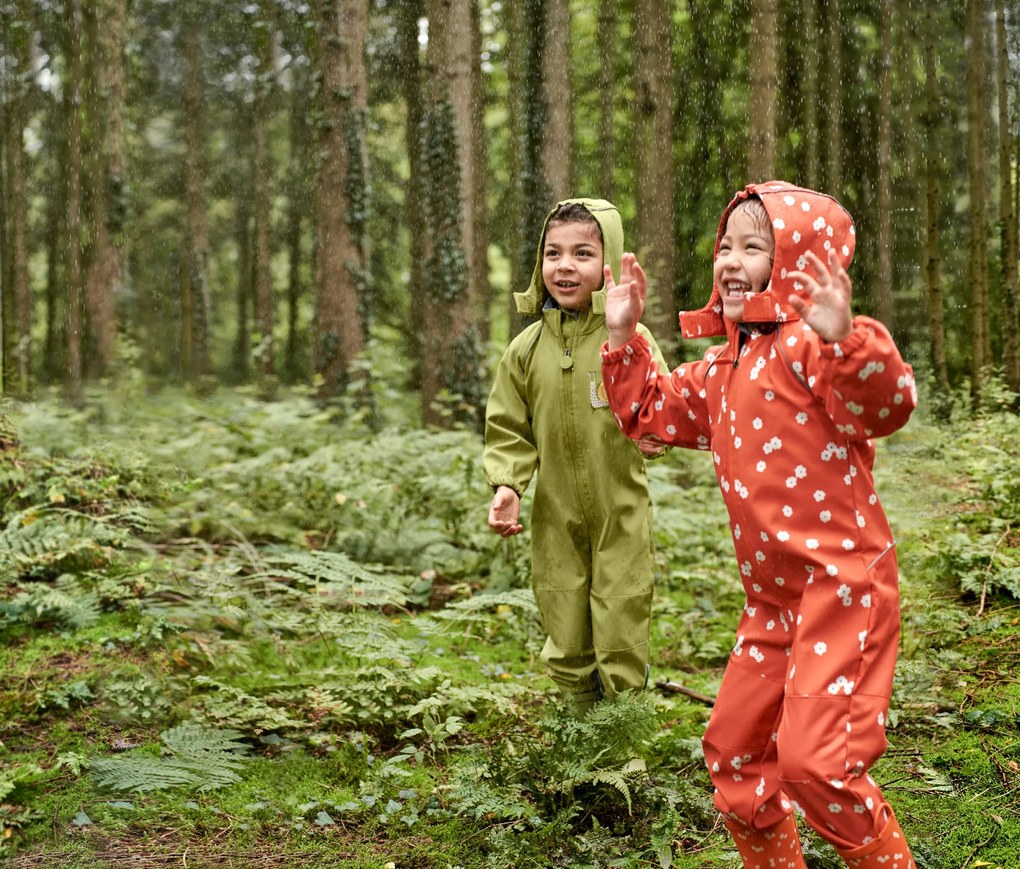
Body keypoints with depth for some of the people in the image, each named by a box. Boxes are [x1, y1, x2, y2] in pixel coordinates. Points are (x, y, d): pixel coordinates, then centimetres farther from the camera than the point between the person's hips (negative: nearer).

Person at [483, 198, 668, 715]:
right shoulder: (527, 348, 0)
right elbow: (508, 428, 6)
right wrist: (507, 484, -9)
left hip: (622, 514, -3)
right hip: (556, 517, 3)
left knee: (622, 643, 3)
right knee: (566, 642, 13)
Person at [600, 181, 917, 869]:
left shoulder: (810, 344, -15)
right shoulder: (721, 370, 13)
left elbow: (889, 404, -32)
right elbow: (649, 410, 26)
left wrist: (842, 339, -48)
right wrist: (623, 334, 17)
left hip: (842, 582, -9)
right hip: (771, 599, 9)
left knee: (816, 762, -14)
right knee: (733, 749, 17)